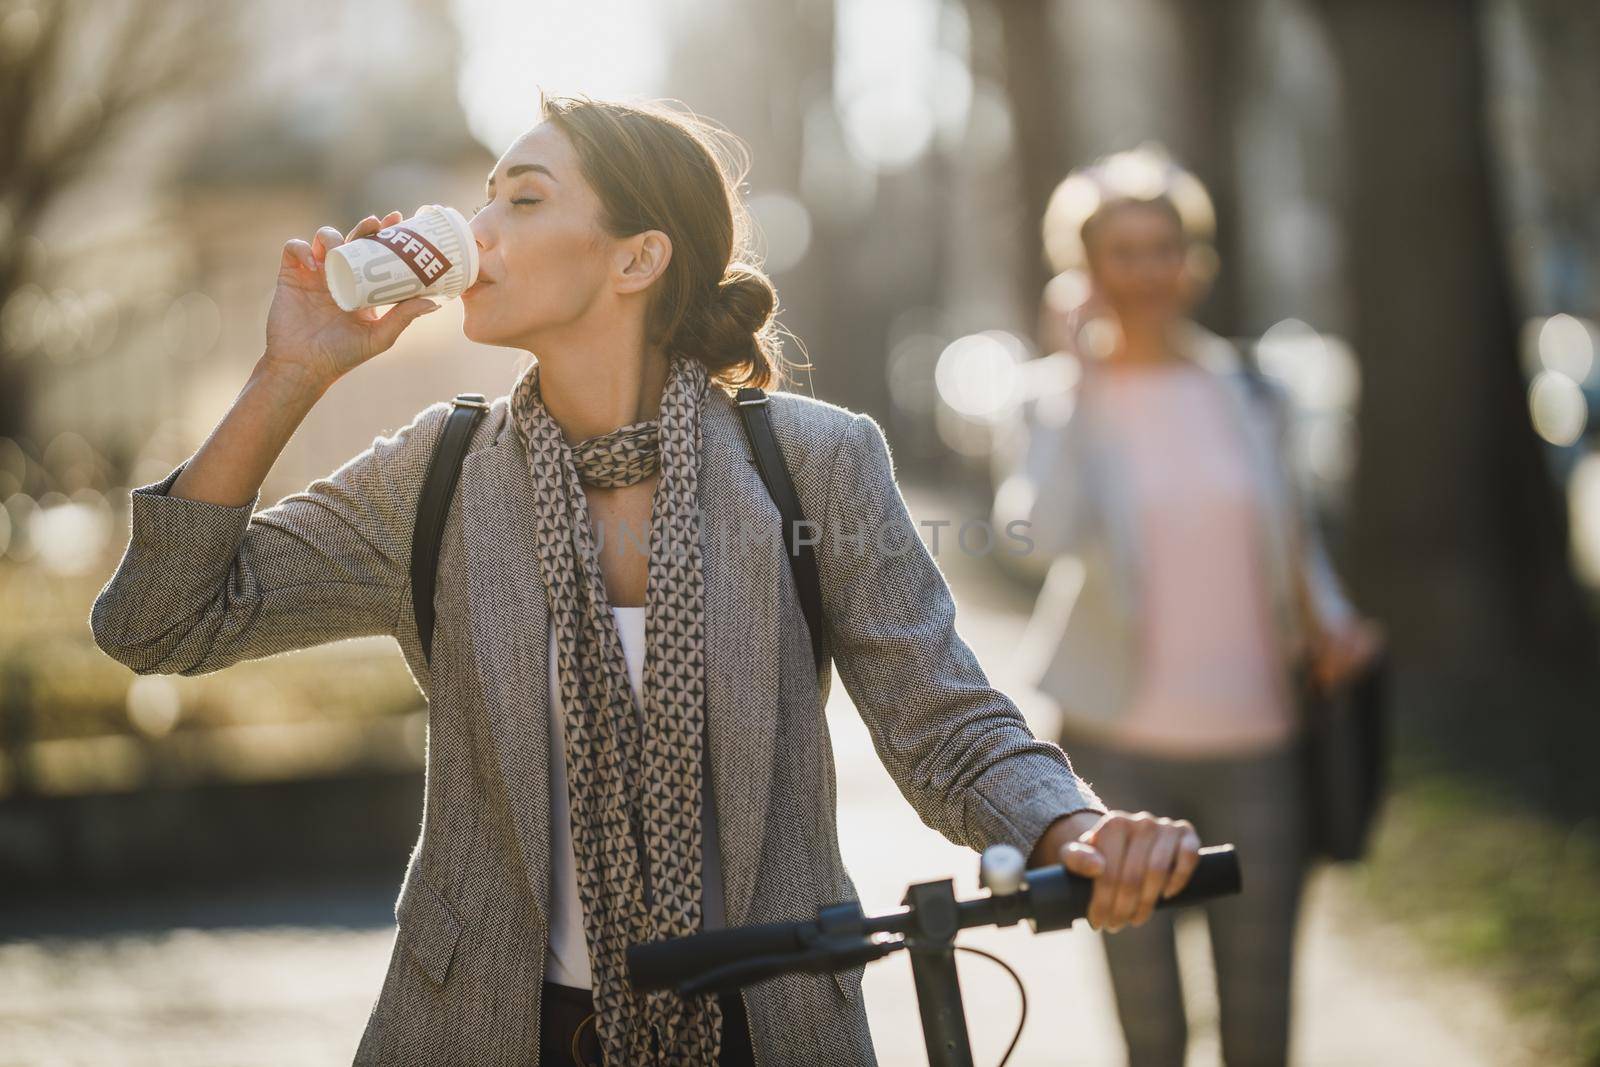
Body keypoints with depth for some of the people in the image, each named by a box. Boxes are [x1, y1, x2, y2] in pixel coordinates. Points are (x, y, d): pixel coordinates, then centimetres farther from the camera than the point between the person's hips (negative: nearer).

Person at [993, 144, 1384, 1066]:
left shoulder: (1250, 394, 7)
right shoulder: (1062, 397, -2)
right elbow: (1045, 534, -22)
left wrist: (1327, 619, 1)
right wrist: (1076, 373, -17)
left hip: (1255, 746, 2)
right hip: (1122, 748, -2)